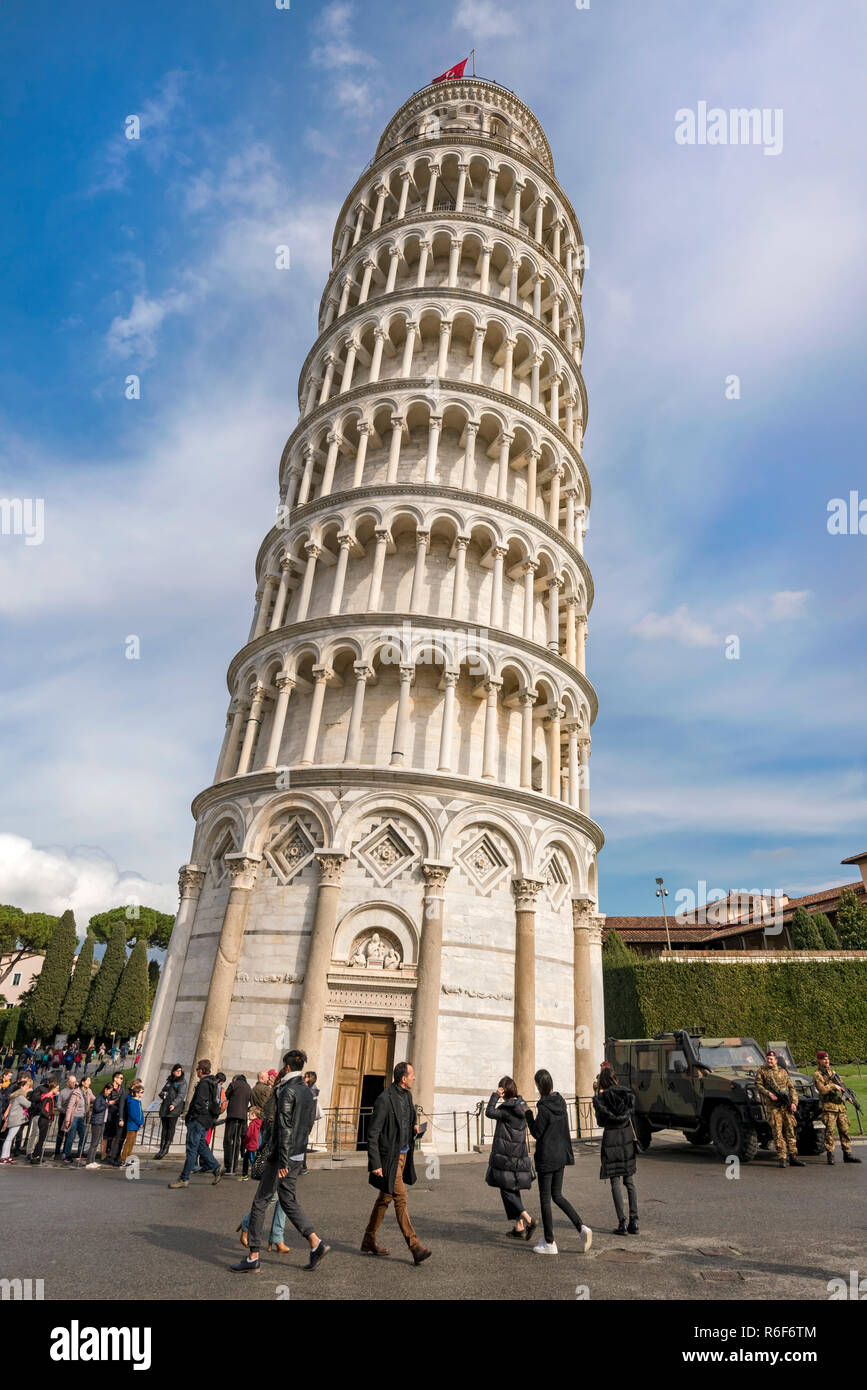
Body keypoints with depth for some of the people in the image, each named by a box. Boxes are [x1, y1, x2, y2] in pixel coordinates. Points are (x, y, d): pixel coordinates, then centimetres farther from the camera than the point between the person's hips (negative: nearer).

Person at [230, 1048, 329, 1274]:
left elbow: (285, 1127, -21)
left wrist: (282, 1161, -22)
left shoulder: (288, 1091, -16)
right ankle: (316, 1243, 9)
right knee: (288, 1200, 16)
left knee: (261, 1202, 4)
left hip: (281, 1154, -8)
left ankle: (253, 1258, 11)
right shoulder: (307, 1091, 10)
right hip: (297, 1155, 8)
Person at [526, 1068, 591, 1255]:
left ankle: (549, 1243, 13)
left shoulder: (543, 1108, -21)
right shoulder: (560, 1101, 2)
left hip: (546, 1158, -7)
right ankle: (582, 1228, 6)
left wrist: (528, 1115, -6)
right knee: (557, 1195, 18)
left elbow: (536, 1133, -16)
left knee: (545, 1199, 6)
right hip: (561, 1155, 7)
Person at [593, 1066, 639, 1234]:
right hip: (628, 1138, 4)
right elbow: (632, 1113, 12)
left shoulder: (601, 1097, -7)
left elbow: (601, 1121, -1)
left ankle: (622, 1223, 2)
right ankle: (634, 1222, 12)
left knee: (615, 1183, 3)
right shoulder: (628, 1093, 1)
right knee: (630, 1182, 13)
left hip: (611, 1139, -3)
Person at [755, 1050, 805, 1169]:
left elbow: (791, 1087, 11)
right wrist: (768, 1094, -16)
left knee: (790, 1131, 5)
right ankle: (781, 1158, -1)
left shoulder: (783, 1071, 15)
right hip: (772, 1106, -3)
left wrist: (794, 1102, 0)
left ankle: (793, 1157, 12)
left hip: (786, 1105, 3)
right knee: (777, 1132, -5)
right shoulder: (761, 1071, 8)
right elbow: (758, 1085, -1)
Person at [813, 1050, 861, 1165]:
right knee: (829, 1131, -6)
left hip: (841, 1105, 7)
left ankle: (847, 1154, 13)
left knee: (845, 1130, 6)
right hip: (829, 1107, -7)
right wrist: (833, 1086, -11)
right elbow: (822, 1089, -16)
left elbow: (841, 1086, 25)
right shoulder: (817, 1074, -6)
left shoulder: (833, 1072, 18)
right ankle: (830, 1156, 0)